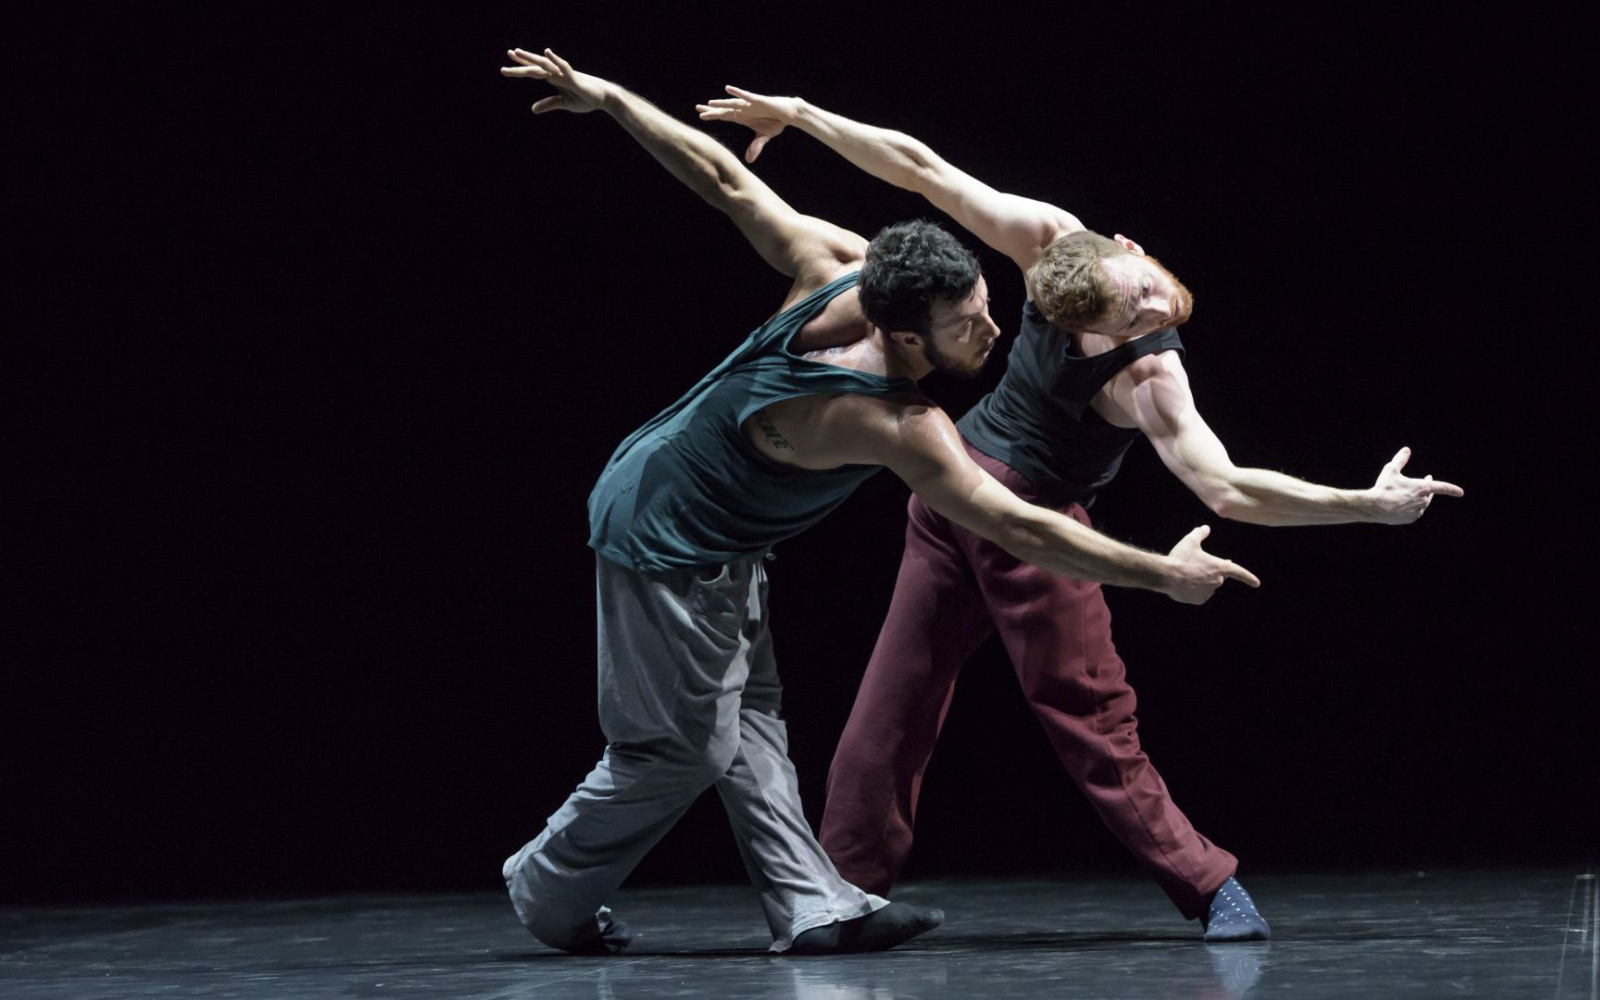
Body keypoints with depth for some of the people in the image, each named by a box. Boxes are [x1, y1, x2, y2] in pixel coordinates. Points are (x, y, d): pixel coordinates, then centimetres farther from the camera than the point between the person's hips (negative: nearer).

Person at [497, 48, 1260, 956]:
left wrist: (607, 97, -2)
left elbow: (722, 179, -11)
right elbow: (1017, 527, -33)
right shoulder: (892, 427, -33)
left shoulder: (841, 269, -16)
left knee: (748, 717, 6)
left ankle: (814, 907, 7)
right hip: (668, 547, -9)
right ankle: (550, 890, 18)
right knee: (683, 746, 1)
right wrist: (1163, 573, -29)